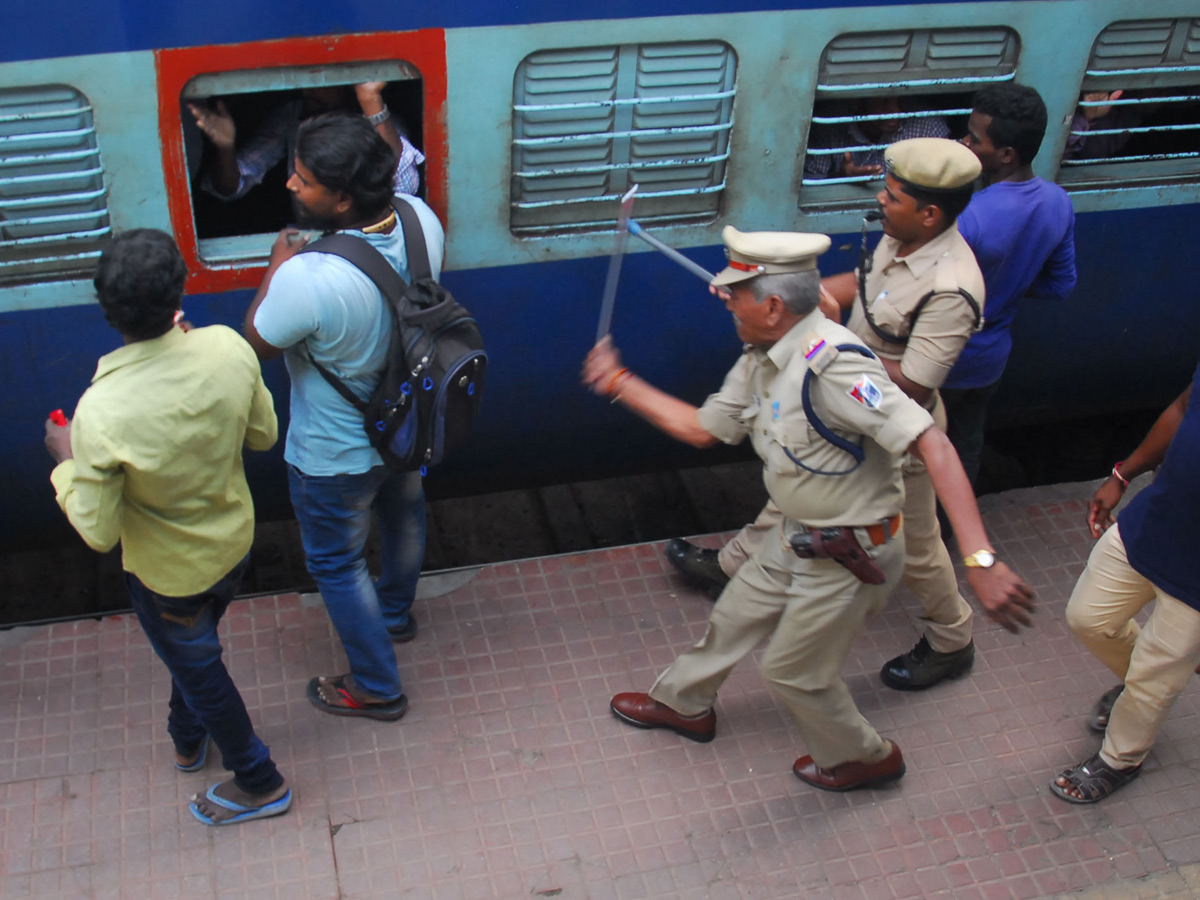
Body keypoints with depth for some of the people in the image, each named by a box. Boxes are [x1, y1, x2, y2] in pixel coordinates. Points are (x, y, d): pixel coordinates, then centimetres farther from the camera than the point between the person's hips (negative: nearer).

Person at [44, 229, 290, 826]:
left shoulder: (101, 411, -36)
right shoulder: (227, 347, -25)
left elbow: (98, 532, -22)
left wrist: (66, 459, -8)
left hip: (167, 573, -5)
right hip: (234, 543, 5)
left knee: (197, 666, 24)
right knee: (193, 649, 33)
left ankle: (259, 783, 44)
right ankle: (189, 738, 61)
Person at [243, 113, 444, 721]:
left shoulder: (307, 280, -41)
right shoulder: (420, 219, -21)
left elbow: (255, 344, -20)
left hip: (335, 459, -7)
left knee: (336, 565, 18)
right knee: (403, 519, 32)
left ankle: (376, 688, 37)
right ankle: (396, 613, 62)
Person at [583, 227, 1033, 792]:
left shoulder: (832, 363, -33)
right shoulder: (759, 363, -2)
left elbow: (933, 447, -39)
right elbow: (701, 428, 12)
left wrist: (981, 561, -45)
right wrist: (618, 382, 12)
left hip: (850, 557, -8)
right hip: (796, 538, 9)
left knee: (793, 670, 11)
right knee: (734, 617, 25)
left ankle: (863, 758, 39)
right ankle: (684, 703, 53)